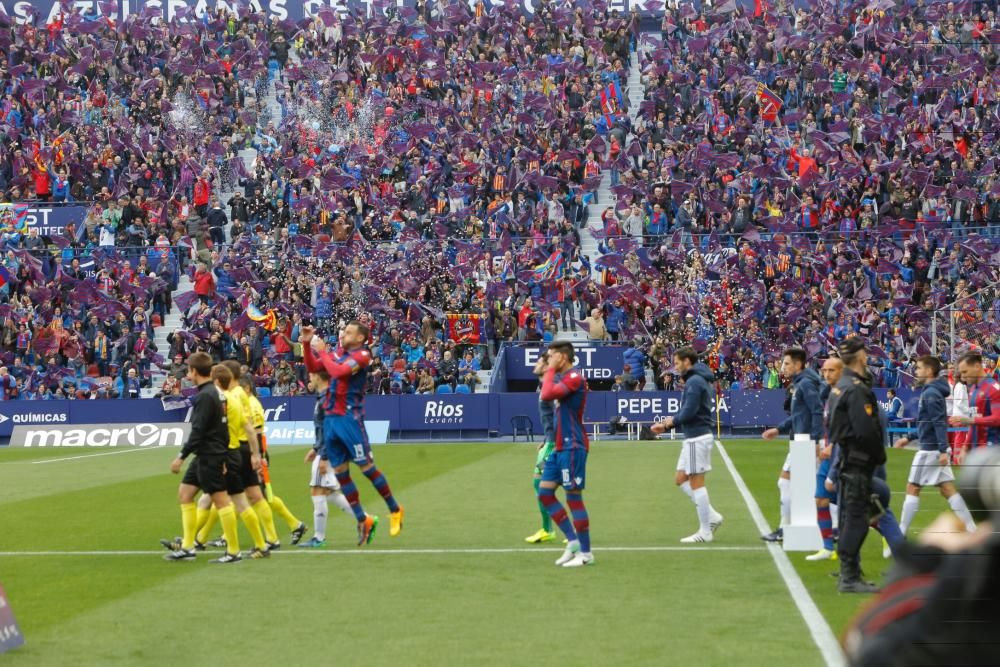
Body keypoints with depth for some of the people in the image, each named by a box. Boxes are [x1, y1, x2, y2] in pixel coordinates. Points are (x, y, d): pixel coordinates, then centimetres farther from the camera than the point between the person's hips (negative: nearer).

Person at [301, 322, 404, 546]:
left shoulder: (362, 355, -9)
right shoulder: (339, 353, 12)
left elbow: (338, 372, -23)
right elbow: (312, 367, 15)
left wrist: (322, 352, -12)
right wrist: (307, 344, 4)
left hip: (349, 418, -7)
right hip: (331, 418, 7)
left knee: (366, 466, -4)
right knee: (340, 472, 7)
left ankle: (395, 510, 12)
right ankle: (363, 520, 15)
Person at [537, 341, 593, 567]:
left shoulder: (574, 377, -14)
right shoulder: (562, 377, 16)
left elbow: (546, 395, -25)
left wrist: (550, 370, -14)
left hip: (572, 447, -10)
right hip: (561, 446, 10)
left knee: (573, 496, -6)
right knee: (544, 492, 7)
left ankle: (585, 553, 2)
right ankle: (572, 541, 12)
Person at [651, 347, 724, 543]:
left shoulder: (694, 382, -16)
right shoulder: (697, 380, 16)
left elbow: (688, 412, -22)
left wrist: (672, 420, -3)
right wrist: (666, 425, 12)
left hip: (697, 437, -10)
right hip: (694, 437, 10)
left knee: (696, 483, -4)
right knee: (681, 479, 14)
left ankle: (705, 531, 2)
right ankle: (711, 516, 14)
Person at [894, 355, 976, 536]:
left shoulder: (930, 393, -16)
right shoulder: (932, 391, 14)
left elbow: (940, 423, -23)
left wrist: (943, 450, -27)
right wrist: (908, 438, 24)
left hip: (930, 449, -9)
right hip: (935, 448, 9)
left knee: (912, 488, 0)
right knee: (947, 489, 9)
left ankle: (900, 533, 5)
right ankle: (971, 529, 7)